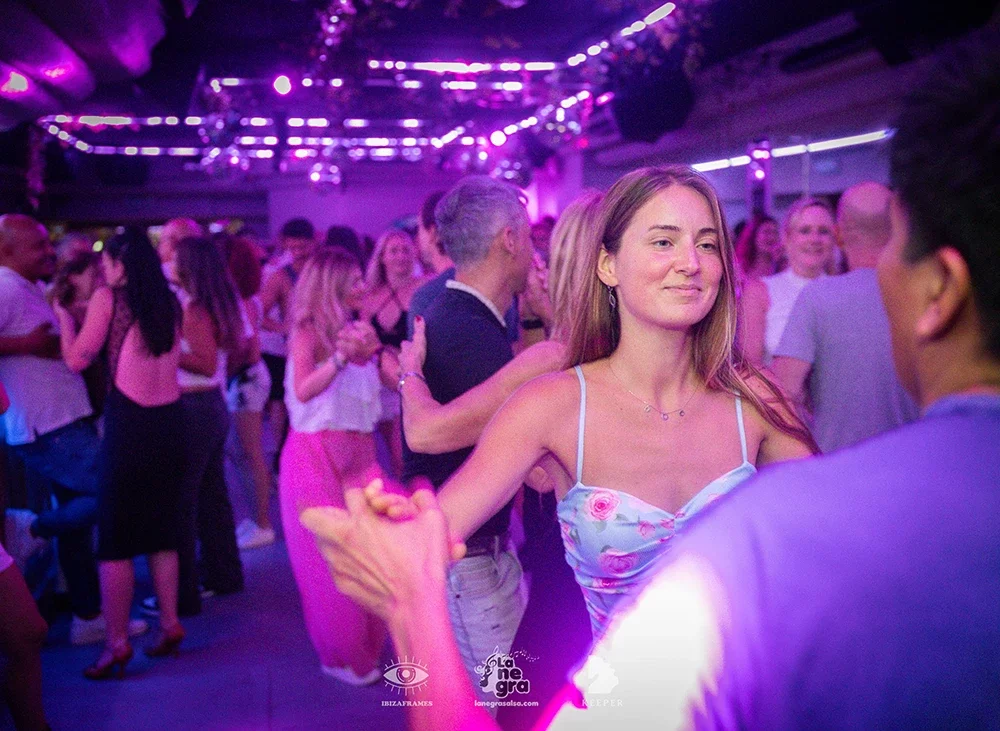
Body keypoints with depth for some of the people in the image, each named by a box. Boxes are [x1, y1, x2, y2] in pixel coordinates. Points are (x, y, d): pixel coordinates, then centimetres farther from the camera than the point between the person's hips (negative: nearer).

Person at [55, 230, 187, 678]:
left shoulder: (108, 298, -4)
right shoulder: (168, 303, 11)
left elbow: (76, 359, -5)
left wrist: (63, 315, 10)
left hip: (128, 421, -6)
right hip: (170, 419, 6)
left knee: (115, 537, 2)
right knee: (161, 528, 16)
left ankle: (117, 642, 5)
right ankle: (169, 624, 20)